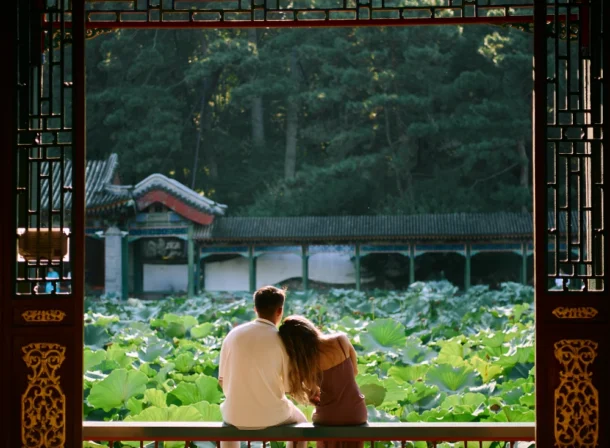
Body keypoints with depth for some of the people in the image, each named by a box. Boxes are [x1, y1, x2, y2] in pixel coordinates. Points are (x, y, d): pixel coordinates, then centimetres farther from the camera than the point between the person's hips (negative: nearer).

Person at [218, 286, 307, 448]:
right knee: (300, 422, 31)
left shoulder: (233, 334, -1)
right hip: (271, 415, -2)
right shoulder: (282, 339, -10)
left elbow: (223, 379, 4)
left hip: (237, 416, 2)